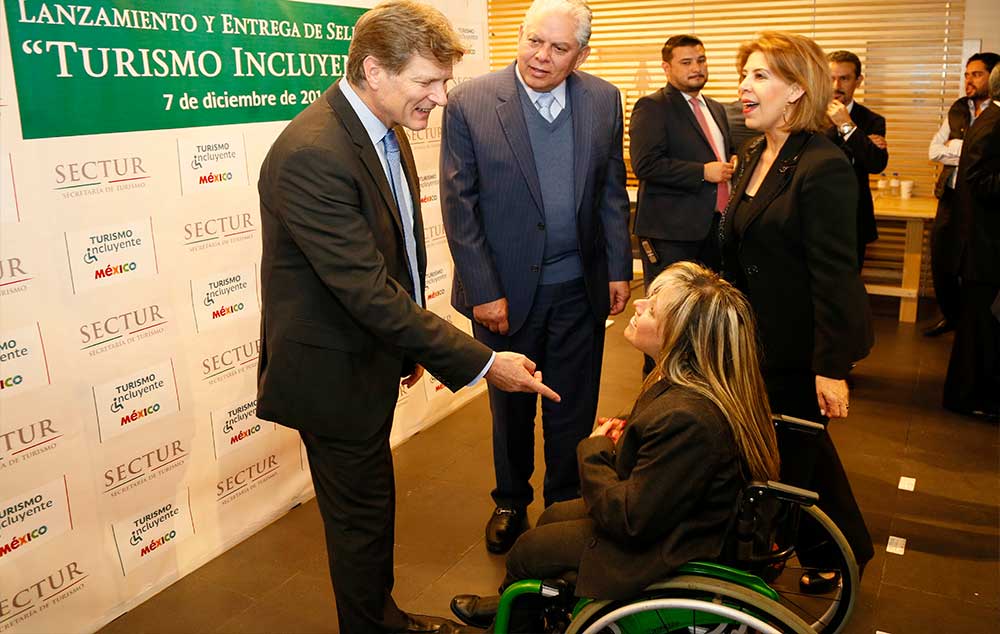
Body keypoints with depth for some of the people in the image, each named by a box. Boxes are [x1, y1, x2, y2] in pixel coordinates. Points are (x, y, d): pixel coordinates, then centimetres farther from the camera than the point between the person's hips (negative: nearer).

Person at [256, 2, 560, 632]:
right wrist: (479, 362, -27)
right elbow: (368, 291, -31)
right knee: (364, 514, 10)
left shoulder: (385, 130, 2)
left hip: (371, 356, 9)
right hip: (332, 373, -9)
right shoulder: (311, 155, -29)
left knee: (368, 505, 25)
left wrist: (411, 338, 12)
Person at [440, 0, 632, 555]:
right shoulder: (469, 104, -10)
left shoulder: (603, 101, 0)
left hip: (580, 289, 2)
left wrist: (619, 269, 4)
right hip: (505, 288, -2)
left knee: (574, 410, 14)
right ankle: (511, 502, 40)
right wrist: (484, 291, -12)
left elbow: (611, 191, 7)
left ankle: (566, 504, 37)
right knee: (511, 407, 17)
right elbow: (459, 206, -9)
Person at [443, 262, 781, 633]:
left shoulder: (685, 419, -38)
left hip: (665, 552, -9)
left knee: (527, 552, 8)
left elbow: (630, 519, -28)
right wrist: (622, 442, -5)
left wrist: (594, 450, -15)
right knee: (551, 518, 24)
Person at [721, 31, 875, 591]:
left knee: (792, 457, 7)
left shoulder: (823, 167, -21)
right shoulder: (756, 157, 6)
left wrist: (832, 366, -22)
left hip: (800, 346, -9)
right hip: (762, 336, 9)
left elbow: (835, 275, -22)